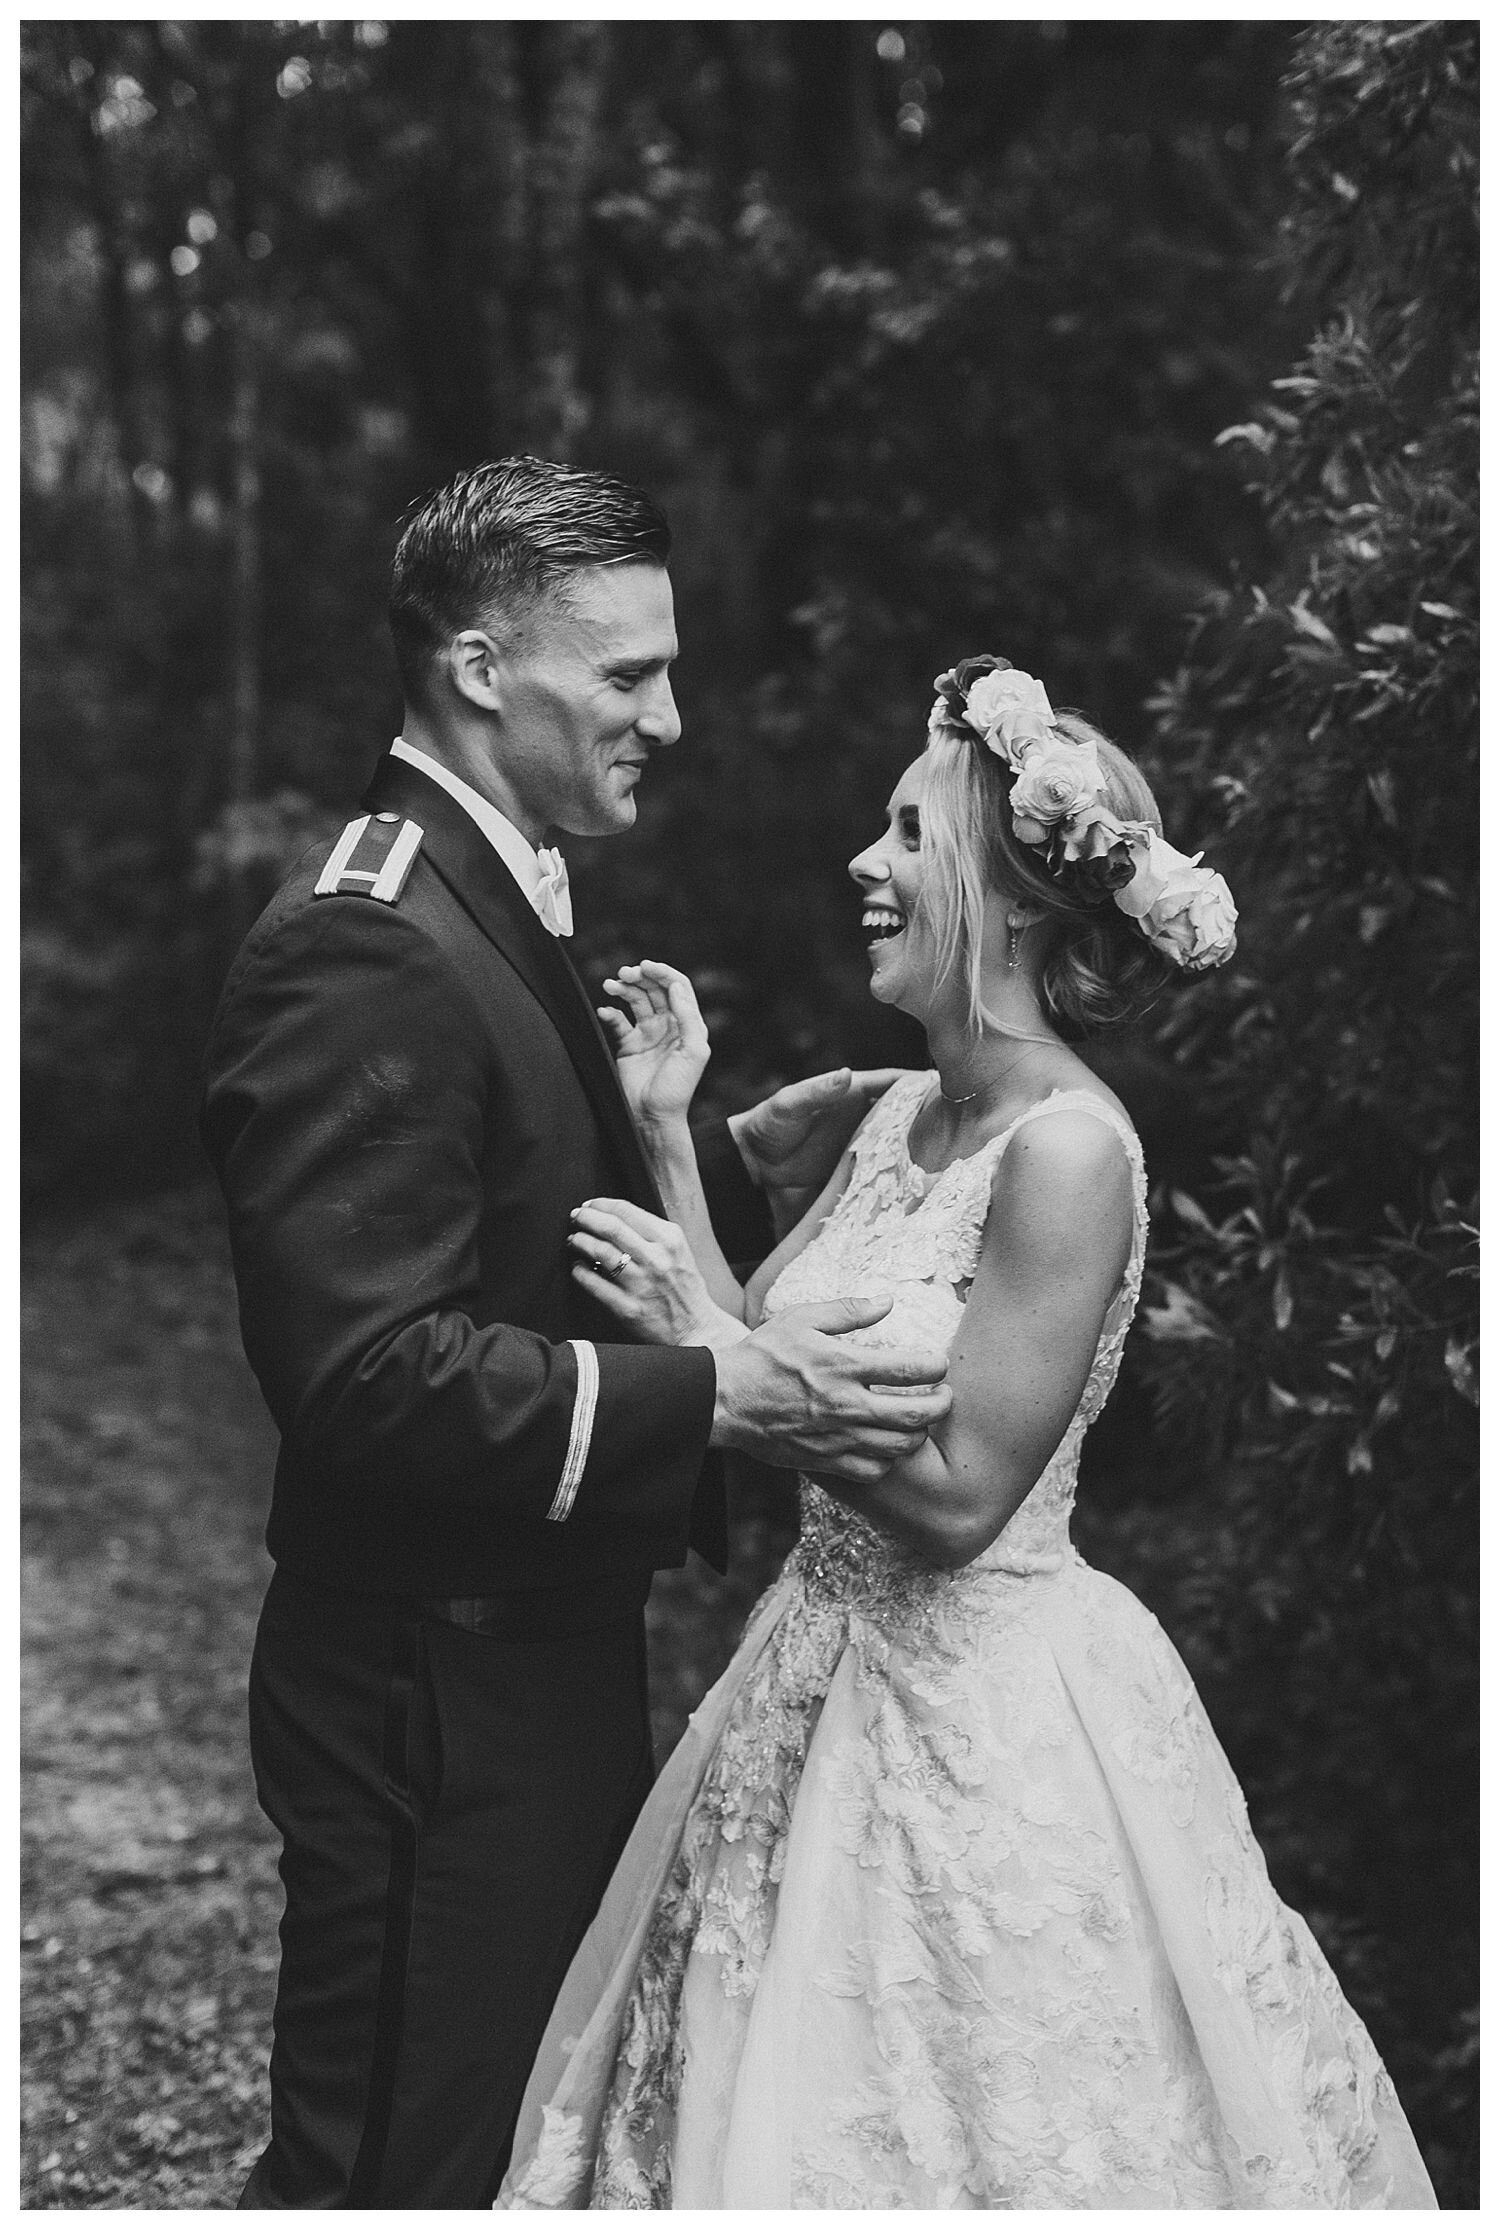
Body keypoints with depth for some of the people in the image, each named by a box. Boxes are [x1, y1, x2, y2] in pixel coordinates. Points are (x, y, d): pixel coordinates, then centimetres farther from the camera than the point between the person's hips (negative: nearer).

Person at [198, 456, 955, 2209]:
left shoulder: (489, 905, 13)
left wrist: (741, 1163, 7)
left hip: (544, 1656, 10)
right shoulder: (365, 951, -21)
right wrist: (724, 1395, -30)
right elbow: (367, 1372, -27)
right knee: (411, 2160, 2)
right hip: (434, 1705, -10)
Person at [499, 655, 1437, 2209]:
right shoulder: (904, 1114, 6)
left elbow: (959, 1494, -22)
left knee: (969, 2125, 8)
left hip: (984, 1722, -8)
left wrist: (706, 1339, -18)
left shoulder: (1069, 1148, -20)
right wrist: (668, 1130, 2)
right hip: (832, 1672, 8)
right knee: (783, 2124, 19)